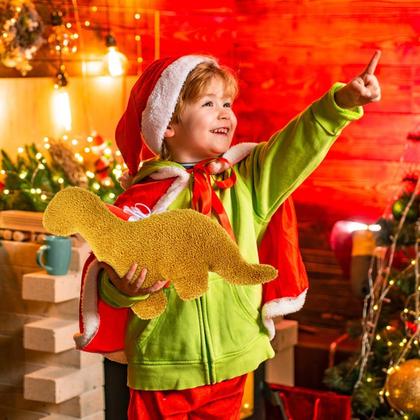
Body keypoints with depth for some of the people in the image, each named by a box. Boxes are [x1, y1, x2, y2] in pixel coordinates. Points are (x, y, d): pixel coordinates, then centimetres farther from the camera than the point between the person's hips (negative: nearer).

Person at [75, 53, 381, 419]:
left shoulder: (246, 180, 2)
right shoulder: (144, 199, -12)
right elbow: (113, 272, -13)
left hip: (232, 361, 4)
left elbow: (297, 148, -7)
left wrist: (344, 100, -18)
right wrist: (122, 288, -35)